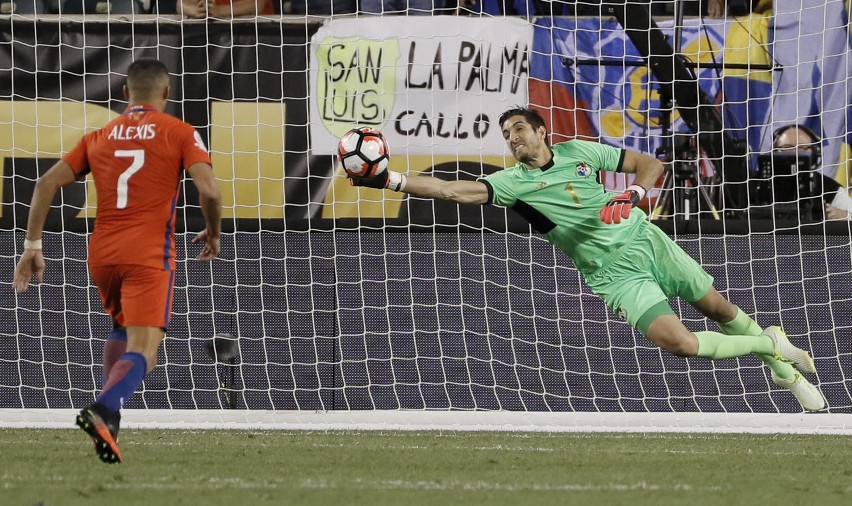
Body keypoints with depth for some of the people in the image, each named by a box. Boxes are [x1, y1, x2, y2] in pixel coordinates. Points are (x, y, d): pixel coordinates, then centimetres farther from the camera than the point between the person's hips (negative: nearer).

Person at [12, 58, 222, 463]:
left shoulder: (100, 137, 15)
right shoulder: (180, 133, 3)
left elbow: (47, 183, 7)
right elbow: (208, 190, -10)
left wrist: (32, 245, 9)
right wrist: (213, 234, 9)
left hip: (102, 254, 5)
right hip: (149, 256, -5)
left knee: (122, 332, 29)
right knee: (142, 351, -11)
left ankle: (109, 421, 15)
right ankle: (103, 410, -39)